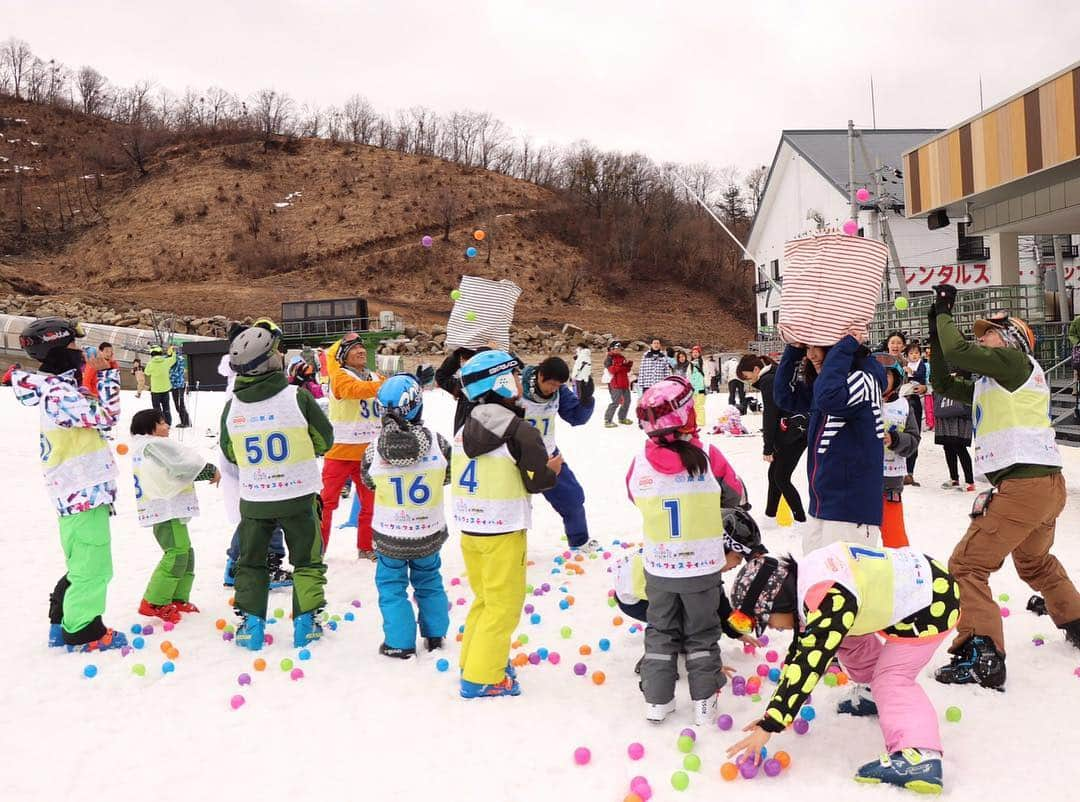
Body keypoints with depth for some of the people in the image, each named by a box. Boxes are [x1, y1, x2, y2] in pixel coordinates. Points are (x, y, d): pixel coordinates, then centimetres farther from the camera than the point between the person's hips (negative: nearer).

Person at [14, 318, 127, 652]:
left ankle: (63, 623, 32)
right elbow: (106, 415, -23)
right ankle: (81, 631, 12)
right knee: (93, 568, 0)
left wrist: (94, 374, 8)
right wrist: (106, 374, -15)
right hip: (84, 496, -10)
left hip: (82, 494, 10)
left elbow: (94, 413, 20)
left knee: (85, 565, 21)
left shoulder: (61, 386, 12)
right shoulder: (57, 394, -19)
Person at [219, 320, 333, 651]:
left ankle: (250, 623, 19)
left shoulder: (232, 405, -7)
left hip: (253, 499, 2)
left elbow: (230, 453, 7)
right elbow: (324, 440, -4)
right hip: (298, 496, -2)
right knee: (307, 560, 15)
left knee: (250, 562, 20)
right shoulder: (298, 397, -16)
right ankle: (305, 623, 15)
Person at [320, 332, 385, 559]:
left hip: (368, 453, 6)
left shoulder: (375, 378, 9)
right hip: (339, 452, -6)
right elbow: (357, 389, -30)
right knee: (327, 502, 0)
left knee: (371, 502, 13)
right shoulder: (339, 377, -11)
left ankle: (366, 547, 27)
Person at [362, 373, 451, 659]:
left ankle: (400, 643, 20)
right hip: (429, 534, 2)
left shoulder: (374, 453, -19)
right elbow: (448, 476, 0)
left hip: (390, 538, -1)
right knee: (428, 581, 22)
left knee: (391, 585, 17)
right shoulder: (438, 443, -19)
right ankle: (435, 635, 33)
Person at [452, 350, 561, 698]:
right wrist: (553, 469, 9)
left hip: (468, 527, 7)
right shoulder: (520, 431, -16)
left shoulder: (464, 429, 4)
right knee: (504, 605, 5)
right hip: (503, 533, -7)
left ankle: (473, 661, 31)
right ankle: (482, 678, 8)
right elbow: (538, 481, -13)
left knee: (484, 598, 22)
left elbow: (459, 474, 12)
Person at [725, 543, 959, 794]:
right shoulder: (805, 578, -3)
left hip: (932, 604, -9)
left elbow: (809, 664, -36)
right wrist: (774, 712, 2)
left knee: (893, 678, -15)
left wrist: (769, 724, -35)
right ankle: (879, 695, 31)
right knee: (846, 637, 16)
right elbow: (801, 650, 4)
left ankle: (920, 758, -26)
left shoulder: (828, 600, -32)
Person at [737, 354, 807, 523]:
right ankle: (770, 513, 28)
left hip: (794, 434, -10)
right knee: (774, 473, 17)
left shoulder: (767, 381, -15)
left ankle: (801, 519, -3)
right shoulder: (773, 377, 15)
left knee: (781, 478, -5)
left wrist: (767, 448, -13)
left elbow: (770, 417, -17)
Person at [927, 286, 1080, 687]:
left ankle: (981, 657, -14)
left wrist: (944, 311, 0)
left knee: (967, 565, -10)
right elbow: (944, 384, 24)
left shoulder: (1016, 361, -2)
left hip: (1024, 484, -10)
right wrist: (937, 328, 19)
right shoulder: (990, 384, 22)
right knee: (1035, 562, 32)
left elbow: (958, 352, -15)